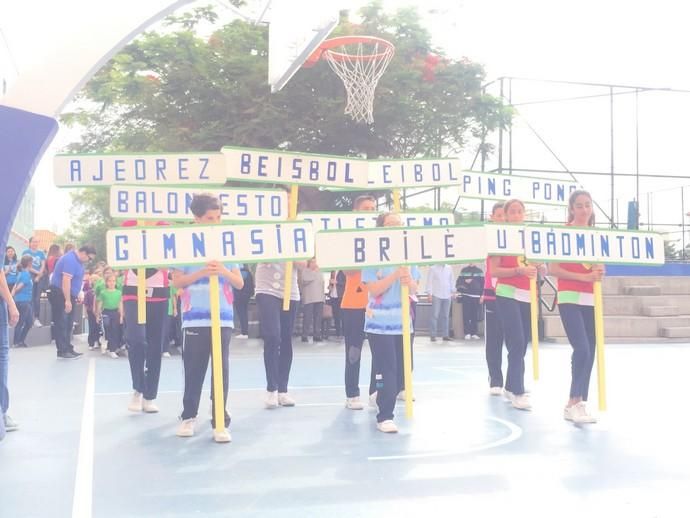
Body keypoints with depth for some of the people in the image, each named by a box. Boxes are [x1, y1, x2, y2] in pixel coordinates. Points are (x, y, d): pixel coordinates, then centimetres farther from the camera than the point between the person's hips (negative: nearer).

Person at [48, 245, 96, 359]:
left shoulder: (78, 260, 10)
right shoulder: (70, 259, -21)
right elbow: (66, 280, -27)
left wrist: (77, 294, 12)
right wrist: (67, 300, -28)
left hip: (68, 295, 10)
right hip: (60, 295, -10)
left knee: (67, 324, 11)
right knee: (61, 324, -8)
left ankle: (68, 349, 16)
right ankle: (62, 352, -6)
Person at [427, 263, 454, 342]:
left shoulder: (449, 268, 10)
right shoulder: (433, 268, 0)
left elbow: (451, 280, 16)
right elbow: (429, 281, -1)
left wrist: (452, 291, 11)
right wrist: (430, 294, -7)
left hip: (447, 295, 3)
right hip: (436, 295, -3)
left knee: (446, 316, 4)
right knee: (435, 315, -5)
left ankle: (445, 335, 8)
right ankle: (433, 335, -2)